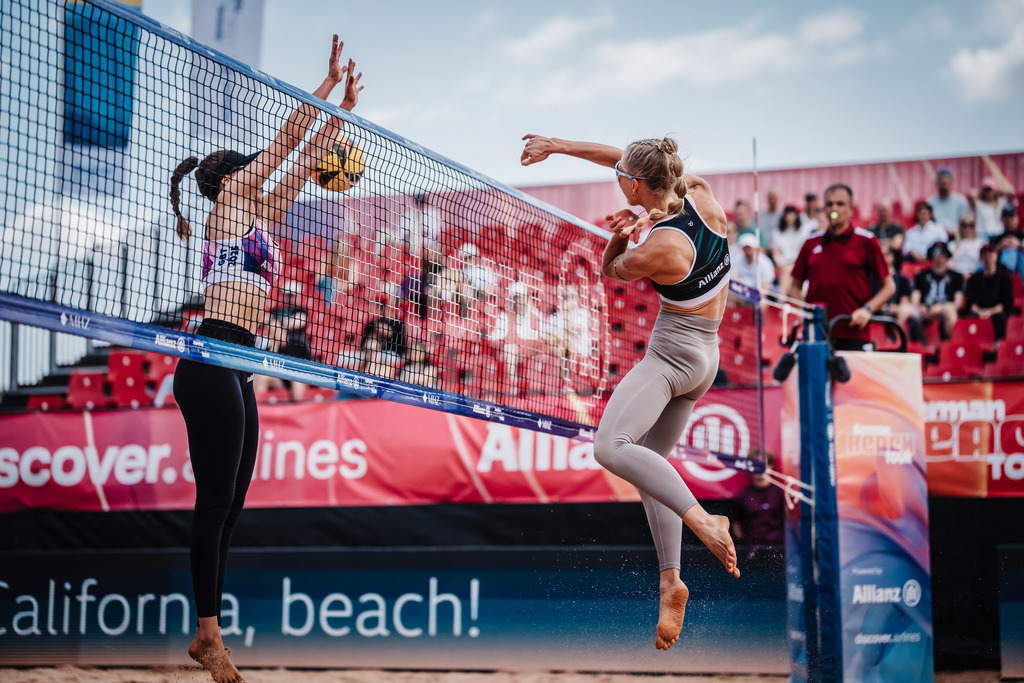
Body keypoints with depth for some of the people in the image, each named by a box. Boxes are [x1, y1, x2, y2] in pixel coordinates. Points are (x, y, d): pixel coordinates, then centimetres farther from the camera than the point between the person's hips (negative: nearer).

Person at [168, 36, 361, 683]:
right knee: (216, 500, -9)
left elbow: (305, 160, 28)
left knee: (228, 506, 7)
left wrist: (343, 107, 29)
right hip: (212, 366, -9)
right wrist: (330, 81, 12)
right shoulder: (231, 199, 3)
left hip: (236, 371, 9)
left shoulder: (258, 215, 24)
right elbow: (289, 139, 4)